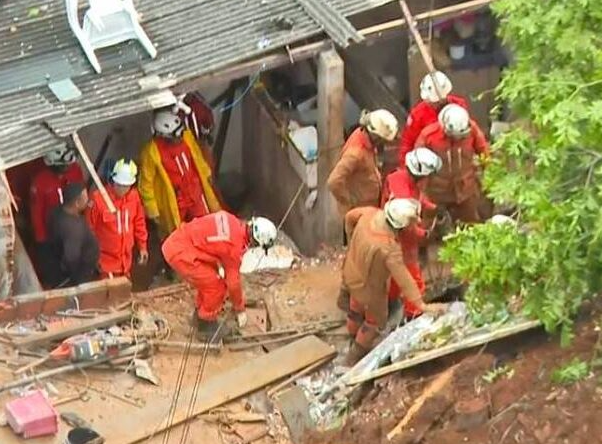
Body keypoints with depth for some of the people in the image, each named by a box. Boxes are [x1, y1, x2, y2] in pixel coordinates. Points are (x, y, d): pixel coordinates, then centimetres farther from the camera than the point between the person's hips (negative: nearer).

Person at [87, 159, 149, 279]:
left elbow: (139, 223, 10)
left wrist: (142, 246, 14)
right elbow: (88, 228, -13)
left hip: (126, 259, 6)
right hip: (105, 259, -5)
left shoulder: (134, 196, -4)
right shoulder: (98, 198, -22)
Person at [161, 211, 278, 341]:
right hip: (179, 252, -9)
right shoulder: (235, 246, -16)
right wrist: (240, 310, 9)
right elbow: (233, 281, -5)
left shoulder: (232, 221, 4)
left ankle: (200, 314, 39)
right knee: (216, 286, -1)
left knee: (208, 280, 22)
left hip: (174, 240, 9)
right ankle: (206, 327, 14)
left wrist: (219, 265, 21)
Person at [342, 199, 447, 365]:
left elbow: (350, 216, -2)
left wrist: (354, 239, 15)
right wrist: (422, 305, -30)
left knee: (357, 306, 35)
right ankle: (356, 355, 42)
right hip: (369, 286, -6)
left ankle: (354, 334, 63)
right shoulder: (390, 249, -42)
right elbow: (403, 279, -36)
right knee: (376, 319, 23)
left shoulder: (370, 213, -24)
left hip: (351, 273, 6)